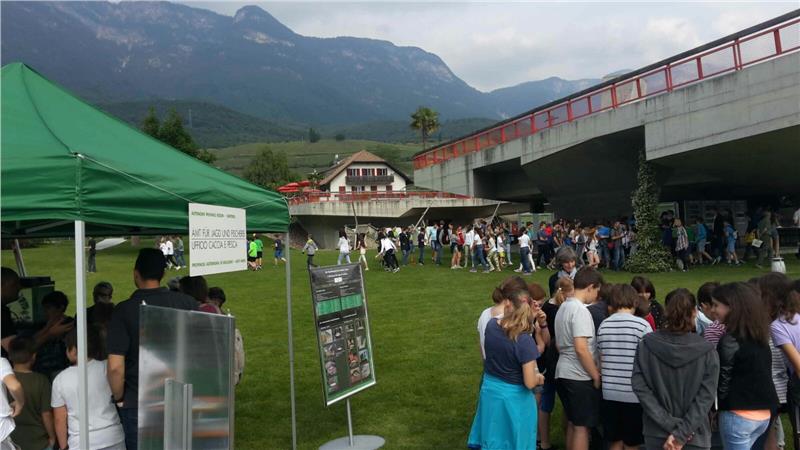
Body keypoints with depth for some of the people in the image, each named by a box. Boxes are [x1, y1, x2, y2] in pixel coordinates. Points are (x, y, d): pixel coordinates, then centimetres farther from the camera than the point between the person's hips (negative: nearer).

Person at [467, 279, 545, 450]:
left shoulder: (491, 325, -11)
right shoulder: (524, 340, -25)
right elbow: (529, 383, -21)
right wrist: (539, 378, 2)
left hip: (489, 390, 5)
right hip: (513, 397, -5)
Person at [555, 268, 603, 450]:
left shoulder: (563, 307, 11)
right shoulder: (580, 310, -18)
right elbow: (581, 349, -23)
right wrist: (596, 376, -14)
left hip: (563, 373, 9)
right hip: (580, 377, -9)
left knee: (572, 423, 18)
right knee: (582, 427, 1)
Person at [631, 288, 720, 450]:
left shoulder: (646, 344, -9)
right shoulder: (707, 352, -12)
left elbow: (639, 386, -12)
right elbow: (705, 398, -15)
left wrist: (672, 425, -11)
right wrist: (680, 434, -14)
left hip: (656, 433, 1)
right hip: (695, 437, -1)